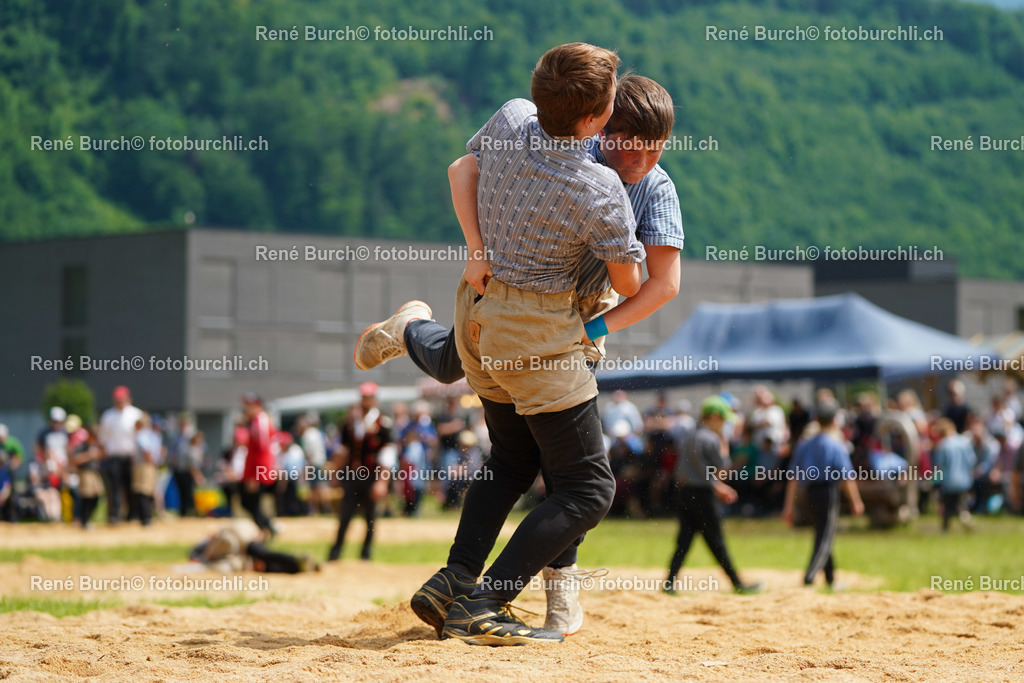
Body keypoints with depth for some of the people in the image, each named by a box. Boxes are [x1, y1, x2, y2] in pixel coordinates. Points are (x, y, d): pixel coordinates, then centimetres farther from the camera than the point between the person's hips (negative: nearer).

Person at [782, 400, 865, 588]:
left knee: (823, 537, 19)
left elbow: (793, 478, 7)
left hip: (811, 494, 6)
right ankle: (808, 579, -17)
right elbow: (847, 477, -12)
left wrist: (789, 506, 9)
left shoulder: (804, 445, 8)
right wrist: (856, 502, -3)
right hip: (828, 493, -6)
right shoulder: (836, 445, -9)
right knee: (825, 539, -4)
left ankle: (831, 579, 31)